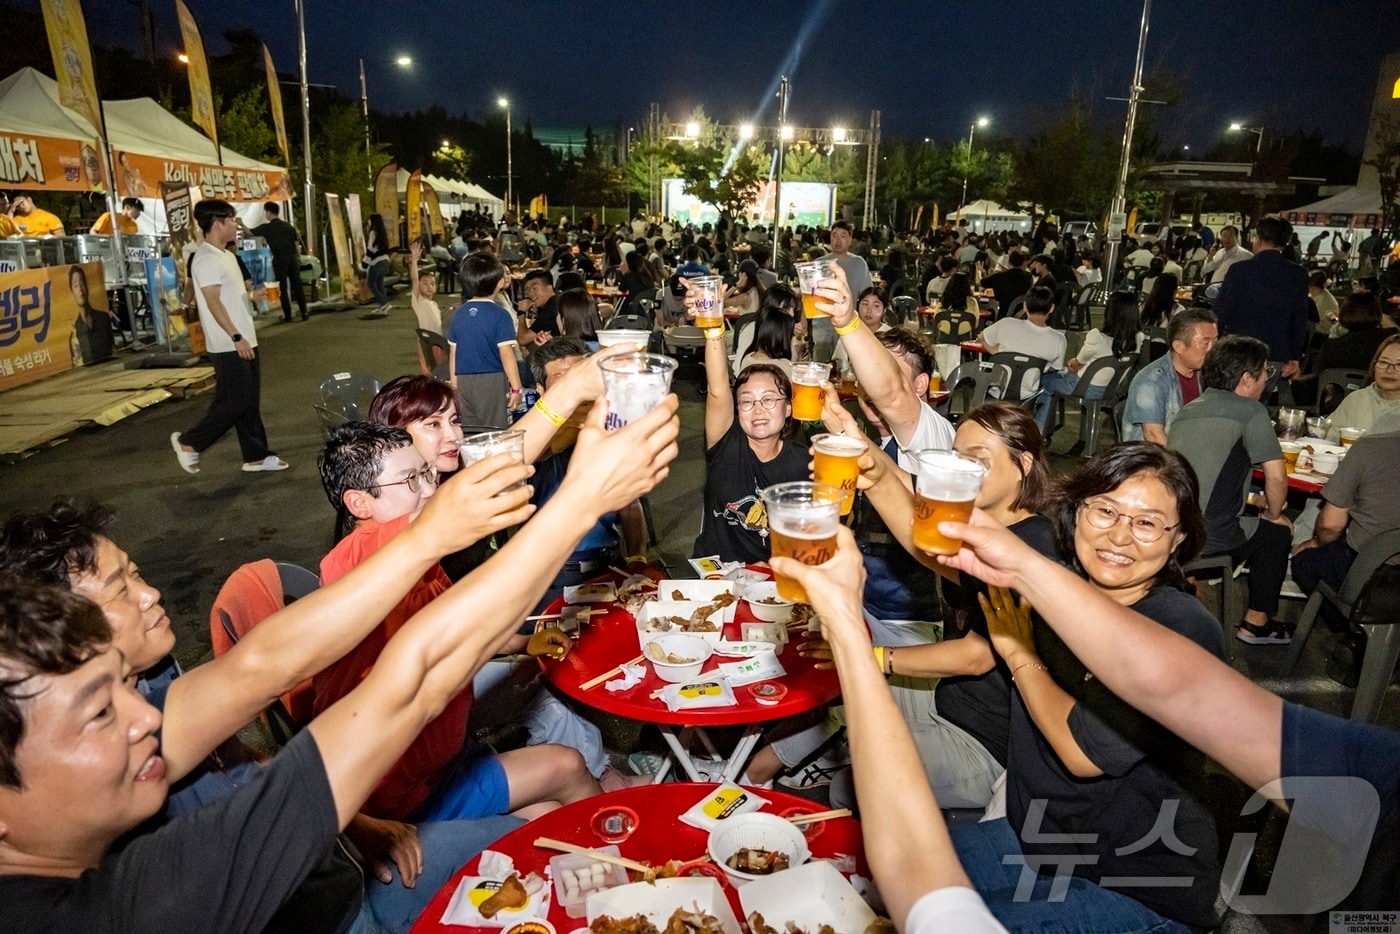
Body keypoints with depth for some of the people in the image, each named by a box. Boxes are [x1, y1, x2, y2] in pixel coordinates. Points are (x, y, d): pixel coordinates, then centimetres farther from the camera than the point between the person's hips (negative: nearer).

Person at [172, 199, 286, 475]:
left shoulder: (226, 255, 15)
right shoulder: (207, 259, -15)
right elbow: (213, 302, -21)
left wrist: (252, 295, 10)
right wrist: (236, 337, -23)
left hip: (244, 340, 10)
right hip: (229, 345, -10)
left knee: (249, 402, 11)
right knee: (237, 402, -6)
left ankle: (256, 456, 17)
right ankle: (189, 442, 8)